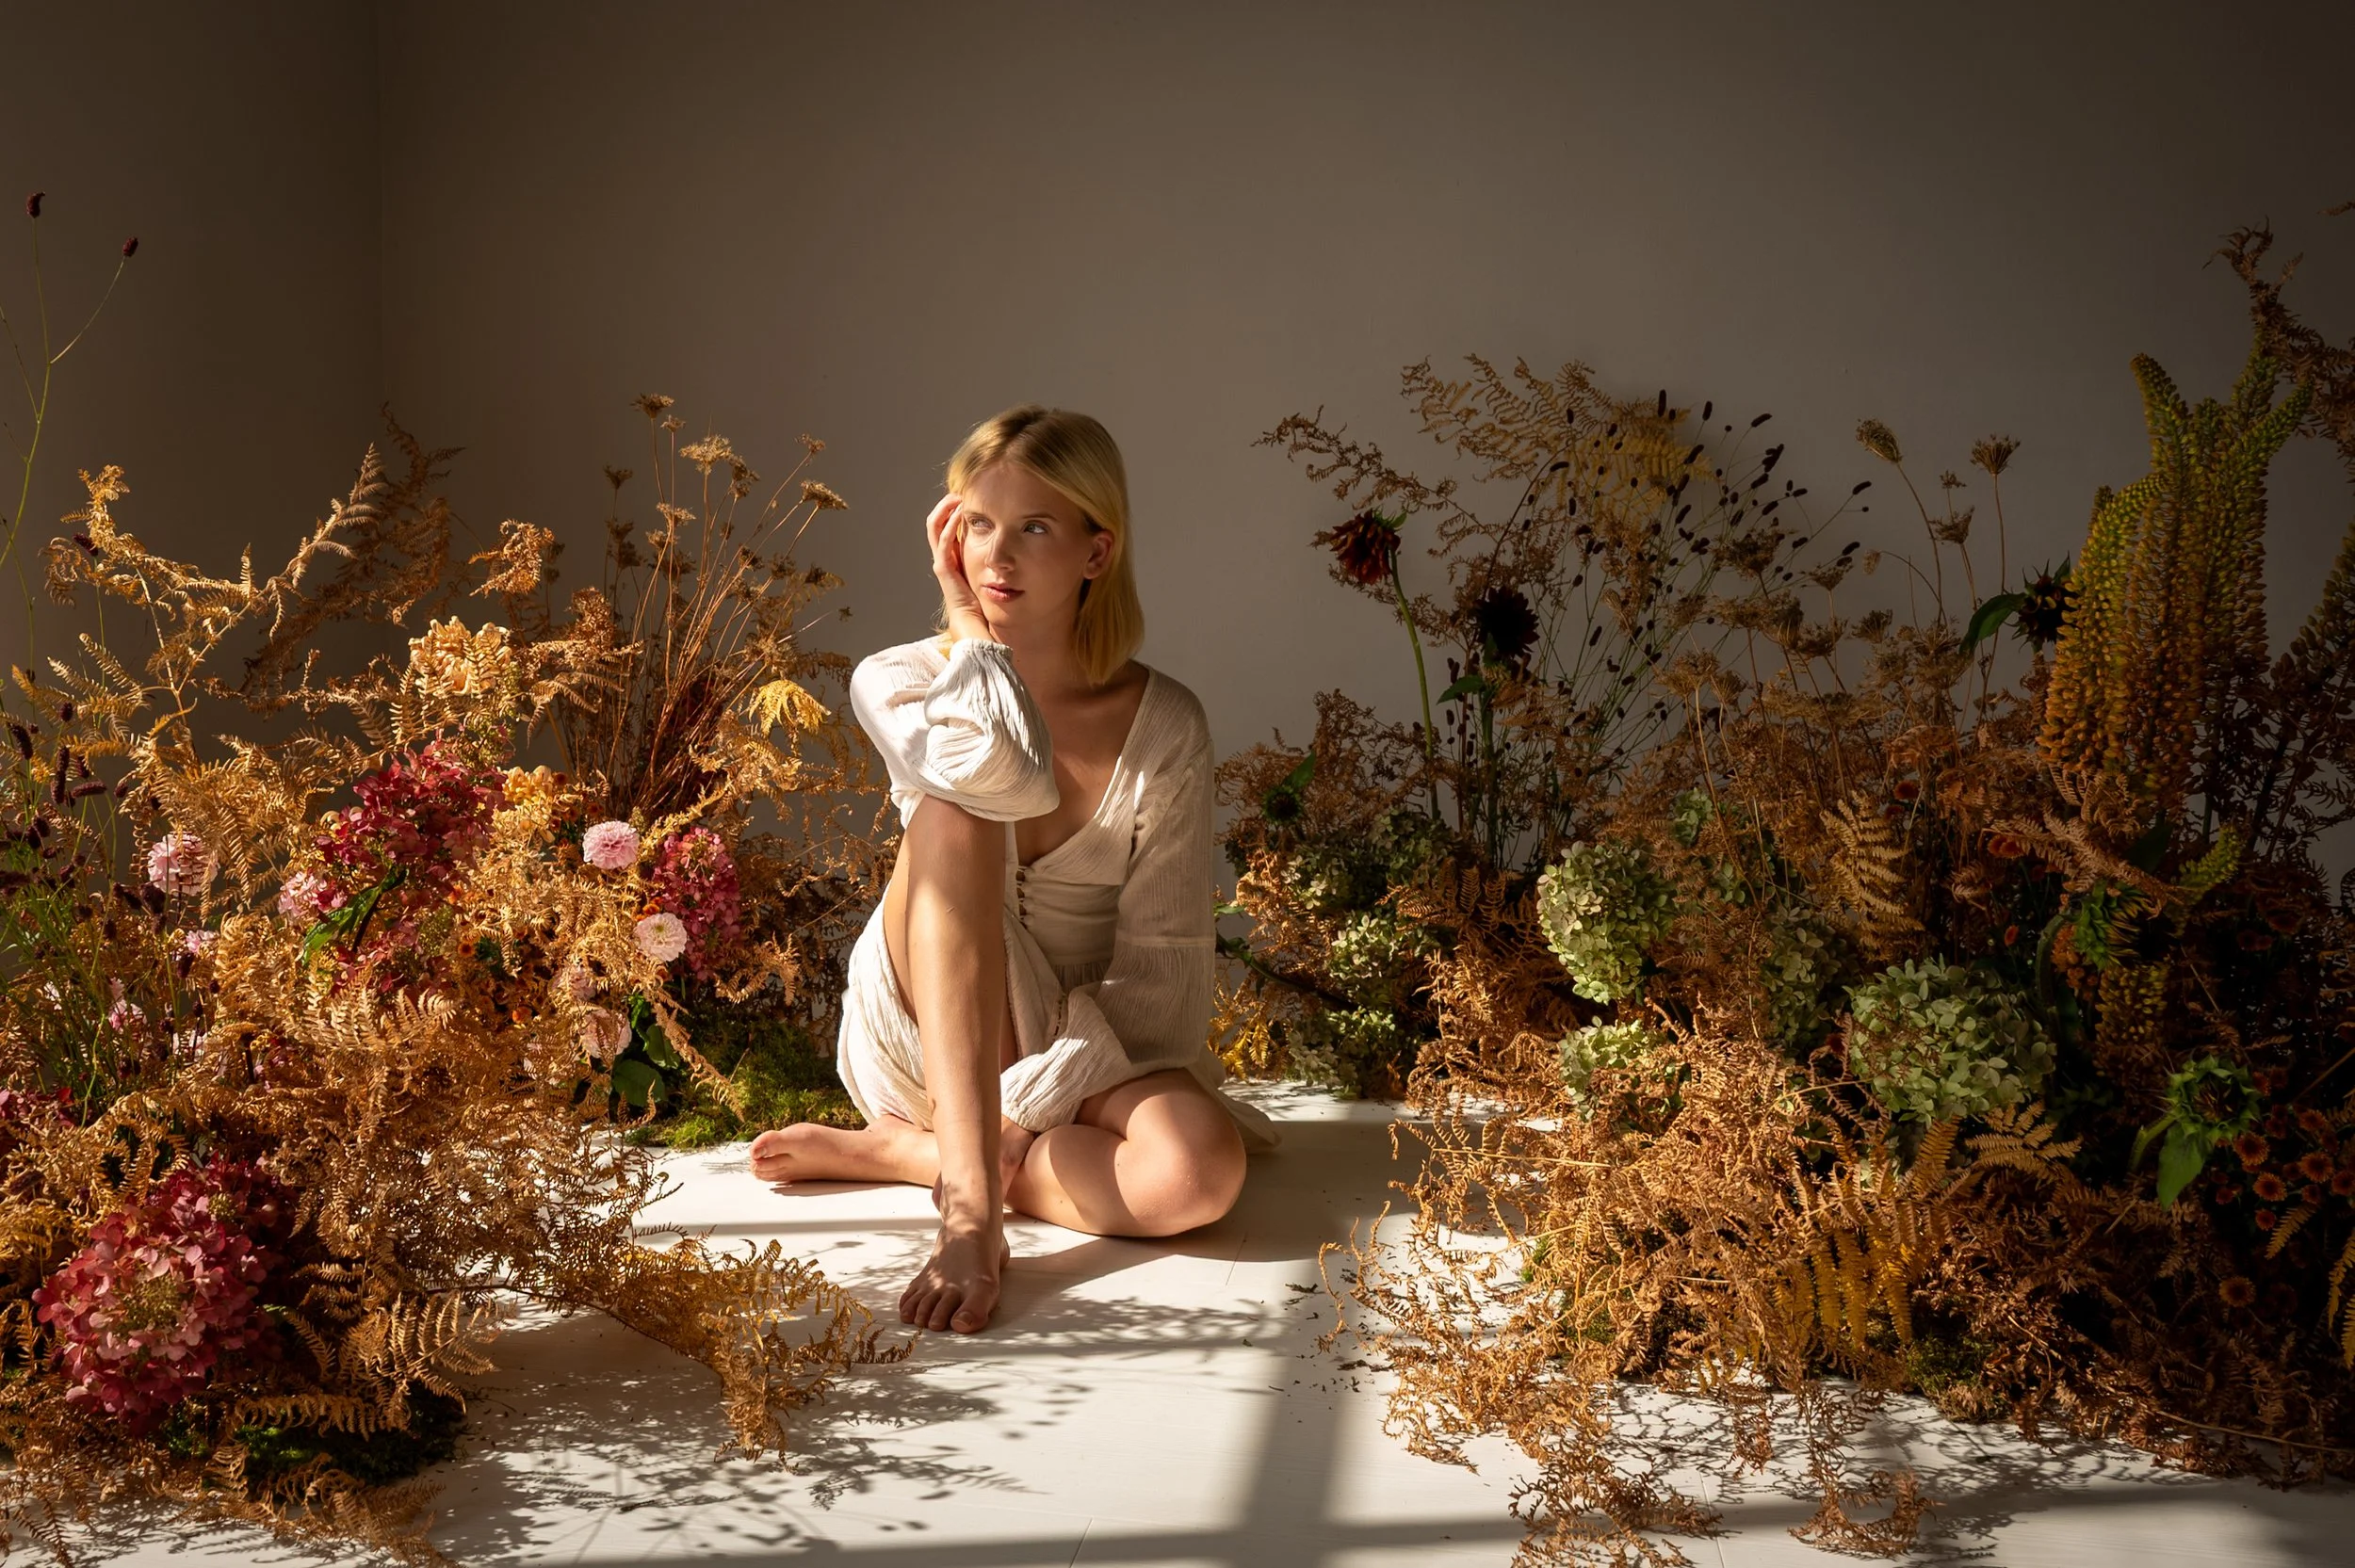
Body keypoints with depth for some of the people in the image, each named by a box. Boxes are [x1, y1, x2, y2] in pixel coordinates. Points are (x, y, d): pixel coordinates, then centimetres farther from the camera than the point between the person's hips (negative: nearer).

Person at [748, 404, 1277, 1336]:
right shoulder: (895, 684, -7)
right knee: (954, 808, -31)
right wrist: (970, 624, -16)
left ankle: (901, 1151, -16)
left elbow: (1161, 959, -12)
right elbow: (1004, 772, -31)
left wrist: (1035, 1104, -22)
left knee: (1200, 1169, -34)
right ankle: (969, 1201, -39)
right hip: (925, 1038, 0)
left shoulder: (1163, 726, -8)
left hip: (1083, 1047, 0)